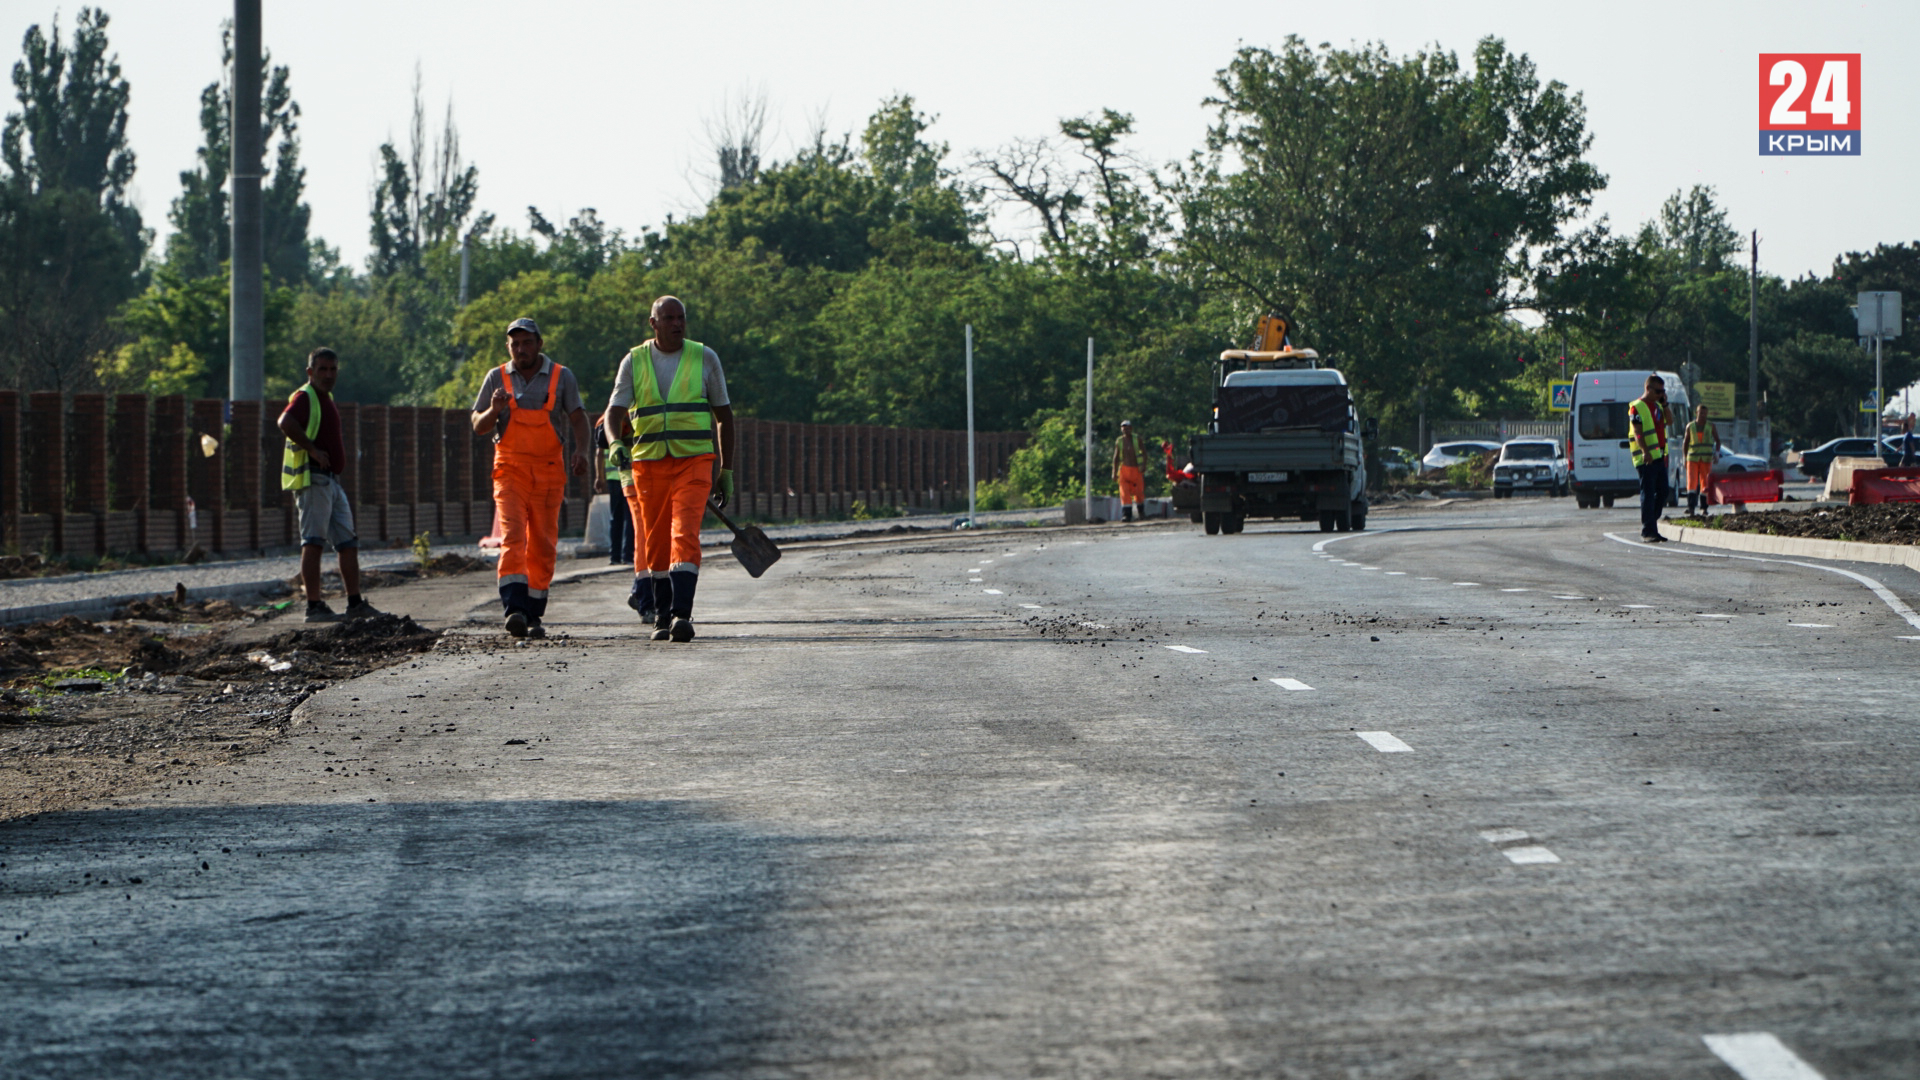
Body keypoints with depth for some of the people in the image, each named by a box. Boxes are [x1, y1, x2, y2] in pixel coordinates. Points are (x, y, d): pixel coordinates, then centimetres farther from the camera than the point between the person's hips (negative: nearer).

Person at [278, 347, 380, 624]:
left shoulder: (326, 399, 21)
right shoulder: (305, 397, -9)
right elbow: (285, 422, -29)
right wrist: (312, 449, -27)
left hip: (332, 480, 10)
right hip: (312, 477, -10)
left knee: (348, 543, 10)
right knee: (313, 542, -10)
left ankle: (355, 603, 15)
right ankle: (314, 606, -11)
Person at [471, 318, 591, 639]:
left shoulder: (561, 377, 5)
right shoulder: (497, 378, 7)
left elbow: (578, 419, 0)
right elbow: (478, 427, 8)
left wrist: (580, 450, -20)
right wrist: (493, 411, -14)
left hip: (549, 470, 1)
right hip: (510, 468, -1)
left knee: (542, 545, 3)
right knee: (512, 537, -17)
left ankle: (534, 615, 11)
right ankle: (514, 609, -28)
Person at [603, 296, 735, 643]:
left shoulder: (704, 358, 5)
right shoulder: (634, 362, 6)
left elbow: (724, 415, 11)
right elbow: (615, 412, 0)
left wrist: (726, 469, 9)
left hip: (694, 461, -2)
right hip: (648, 463, 2)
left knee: (685, 536, -17)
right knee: (656, 542, 6)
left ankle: (682, 614, -25)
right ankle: (662, 617, 19)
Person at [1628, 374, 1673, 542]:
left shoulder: (1657, 406, 18)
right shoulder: (1637, 407, -8)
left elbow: (1669, 421, 13)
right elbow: (1637, 432, -16)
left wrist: (1665, 404, 3)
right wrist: (1645, 452, -27)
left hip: (1659, 456, 8)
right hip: (1647, 458, -8)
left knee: (1663, 491, 8)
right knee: (1648, 494, -8)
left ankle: (1649, 525, 18)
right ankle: (1648, 531, -7)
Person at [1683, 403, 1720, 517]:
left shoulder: (1710, 425, 4)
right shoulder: (1690, 426, 5)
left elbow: (1717, 440, 7)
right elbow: (1686, 442, 11)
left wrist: (1717, 453, -9)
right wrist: (1685, 458, 8)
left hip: (1706, 459, 0)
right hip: (1693, 458, 0)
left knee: (1705, 483, 1)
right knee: (1692, 482, -11)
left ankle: (1703, 508, 9)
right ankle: (1690, 507, -18)